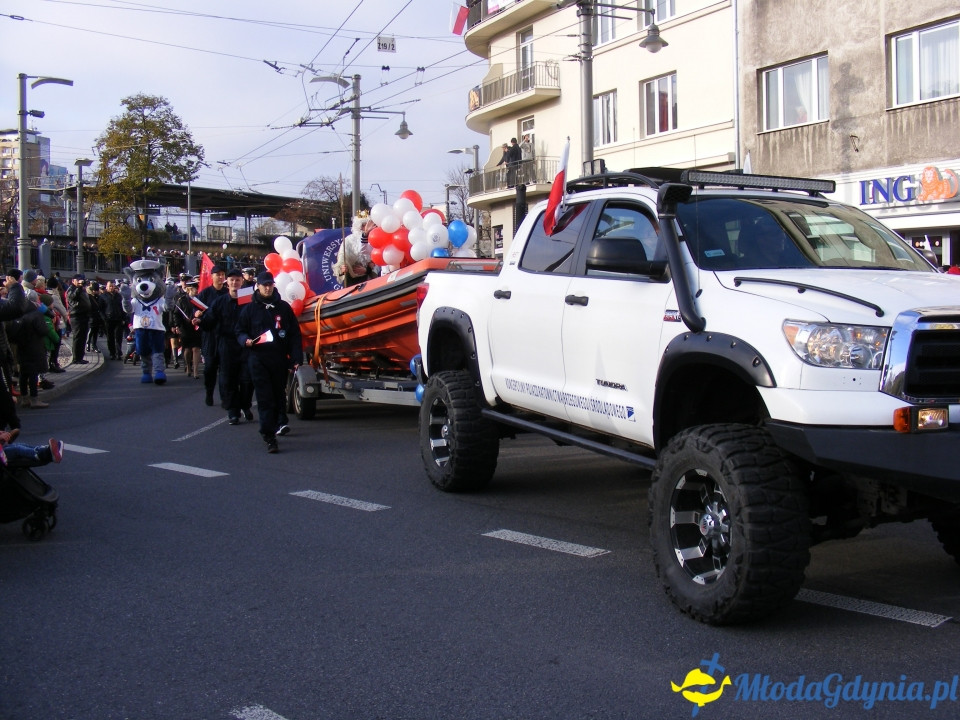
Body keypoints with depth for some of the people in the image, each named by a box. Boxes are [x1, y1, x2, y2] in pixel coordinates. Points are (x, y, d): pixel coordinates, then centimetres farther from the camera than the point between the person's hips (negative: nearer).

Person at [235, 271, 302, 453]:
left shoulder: (284, 307, 7)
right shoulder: (249, 309, 7)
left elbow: (295, 334, 6)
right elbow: (240, 331, 13)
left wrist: (296, 358, -2)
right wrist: (246, 340, -10)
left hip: (280, 358, 1)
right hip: (258, 358, -1)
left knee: (279, 397, 9)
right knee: (264, 399, -6)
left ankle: (276, 424, 28)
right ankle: (269, 437, -8)